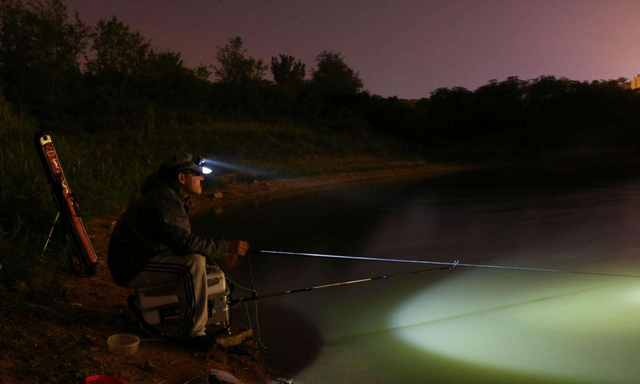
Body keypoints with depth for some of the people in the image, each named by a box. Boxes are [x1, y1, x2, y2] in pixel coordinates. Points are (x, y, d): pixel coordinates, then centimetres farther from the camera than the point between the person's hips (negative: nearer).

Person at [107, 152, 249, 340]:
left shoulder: (176, 197, 11)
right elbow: (184, 243, -30)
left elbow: (183, 240, 18)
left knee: (198, 254, 18)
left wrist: (221, 252, 9)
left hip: (143, 257, 11)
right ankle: (193, 332, -17)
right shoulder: (166, 199, -21)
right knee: (193, 262, -26)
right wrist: (225, 246, -26)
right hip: (132, 268, -11)